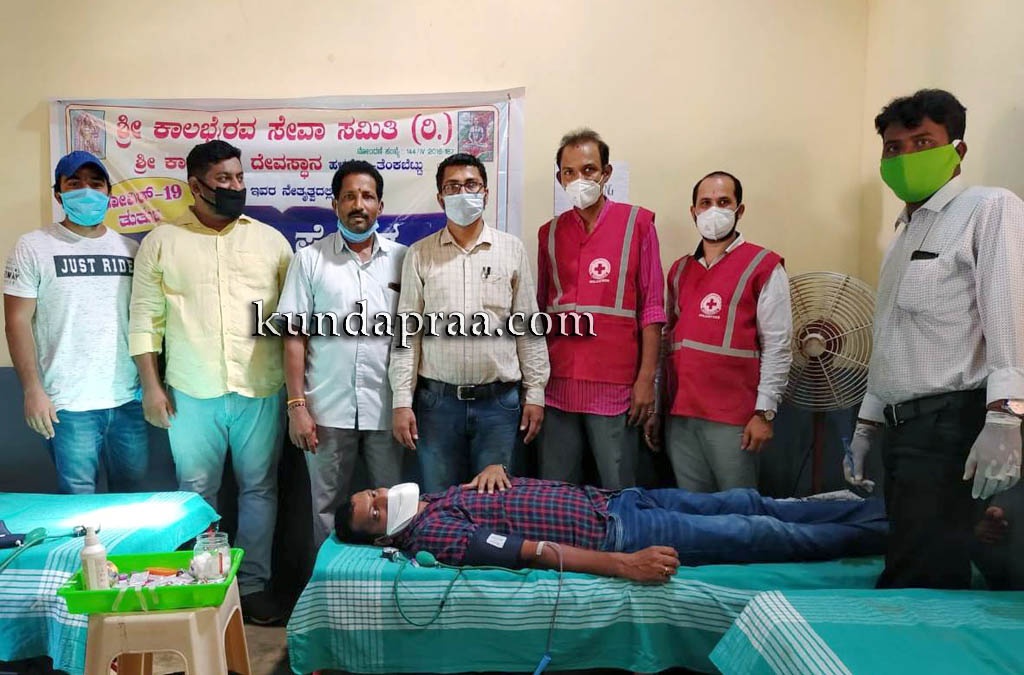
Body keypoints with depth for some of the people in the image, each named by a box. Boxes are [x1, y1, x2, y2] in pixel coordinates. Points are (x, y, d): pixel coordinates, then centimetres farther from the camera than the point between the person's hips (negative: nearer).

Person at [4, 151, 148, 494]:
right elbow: (18, 322, -4)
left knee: (132, 490, 13)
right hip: (69, 403, -3)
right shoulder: (34, 247, -1)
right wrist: (33, 390, -10)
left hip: (130, 398, 3)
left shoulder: (130, 248, 9)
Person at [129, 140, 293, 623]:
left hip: (261, 390, 1)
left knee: (259, 489, 7)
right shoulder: (161, 242, 4)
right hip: (191, 393, 0)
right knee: (196, 491, 8)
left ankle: (253, 584, 20)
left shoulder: (270, 239, 6)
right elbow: (145, 318, 4)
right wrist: (150, 385, -2)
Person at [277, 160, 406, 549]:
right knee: (327, 507, 11)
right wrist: (297, 406, -5)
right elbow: (295, 337, 1)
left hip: (387, 410, 1)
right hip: (328, 411, 0)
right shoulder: (310, 259, 3)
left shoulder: (402, 258, 5)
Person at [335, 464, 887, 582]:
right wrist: (620, 563, -31)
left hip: (605, 498, 8)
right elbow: (523, 550, -25)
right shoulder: (429, 532, -17)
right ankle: (884, 534, 13)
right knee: (756, 535, -4)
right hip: (612, 534, -8)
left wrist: (492, 469, -4)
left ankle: (879, 511, 22)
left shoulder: (433, 497, 9)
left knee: (746, 502, 10)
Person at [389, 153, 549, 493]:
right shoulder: (419, 254, 4)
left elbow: (528, 327, 5)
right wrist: (402, 401, -3)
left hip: (499, 400, 0)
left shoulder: (512, 249, 4)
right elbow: (407, 331, 2)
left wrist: (535, 392, 1)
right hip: (437, 400, 0)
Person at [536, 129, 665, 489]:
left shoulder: (637, 223, 1)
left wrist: (647, 378, -6)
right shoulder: (549, 232, 11)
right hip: (557, 384, 3)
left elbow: (652, 306, -1)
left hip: (615, 387, -3)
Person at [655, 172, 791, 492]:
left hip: (734, 418, -5)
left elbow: (777, 347, -6)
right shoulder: (679, 270, 15)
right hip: (679, 416, 5)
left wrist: (764, 412, -11)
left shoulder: (764, 267, -1)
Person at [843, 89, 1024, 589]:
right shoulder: (904, 235, 22)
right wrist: (867, 427, 23)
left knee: (920, 589, -11)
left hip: (950, 422, -8)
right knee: (916, 573, 11)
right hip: (903, 425, 8)